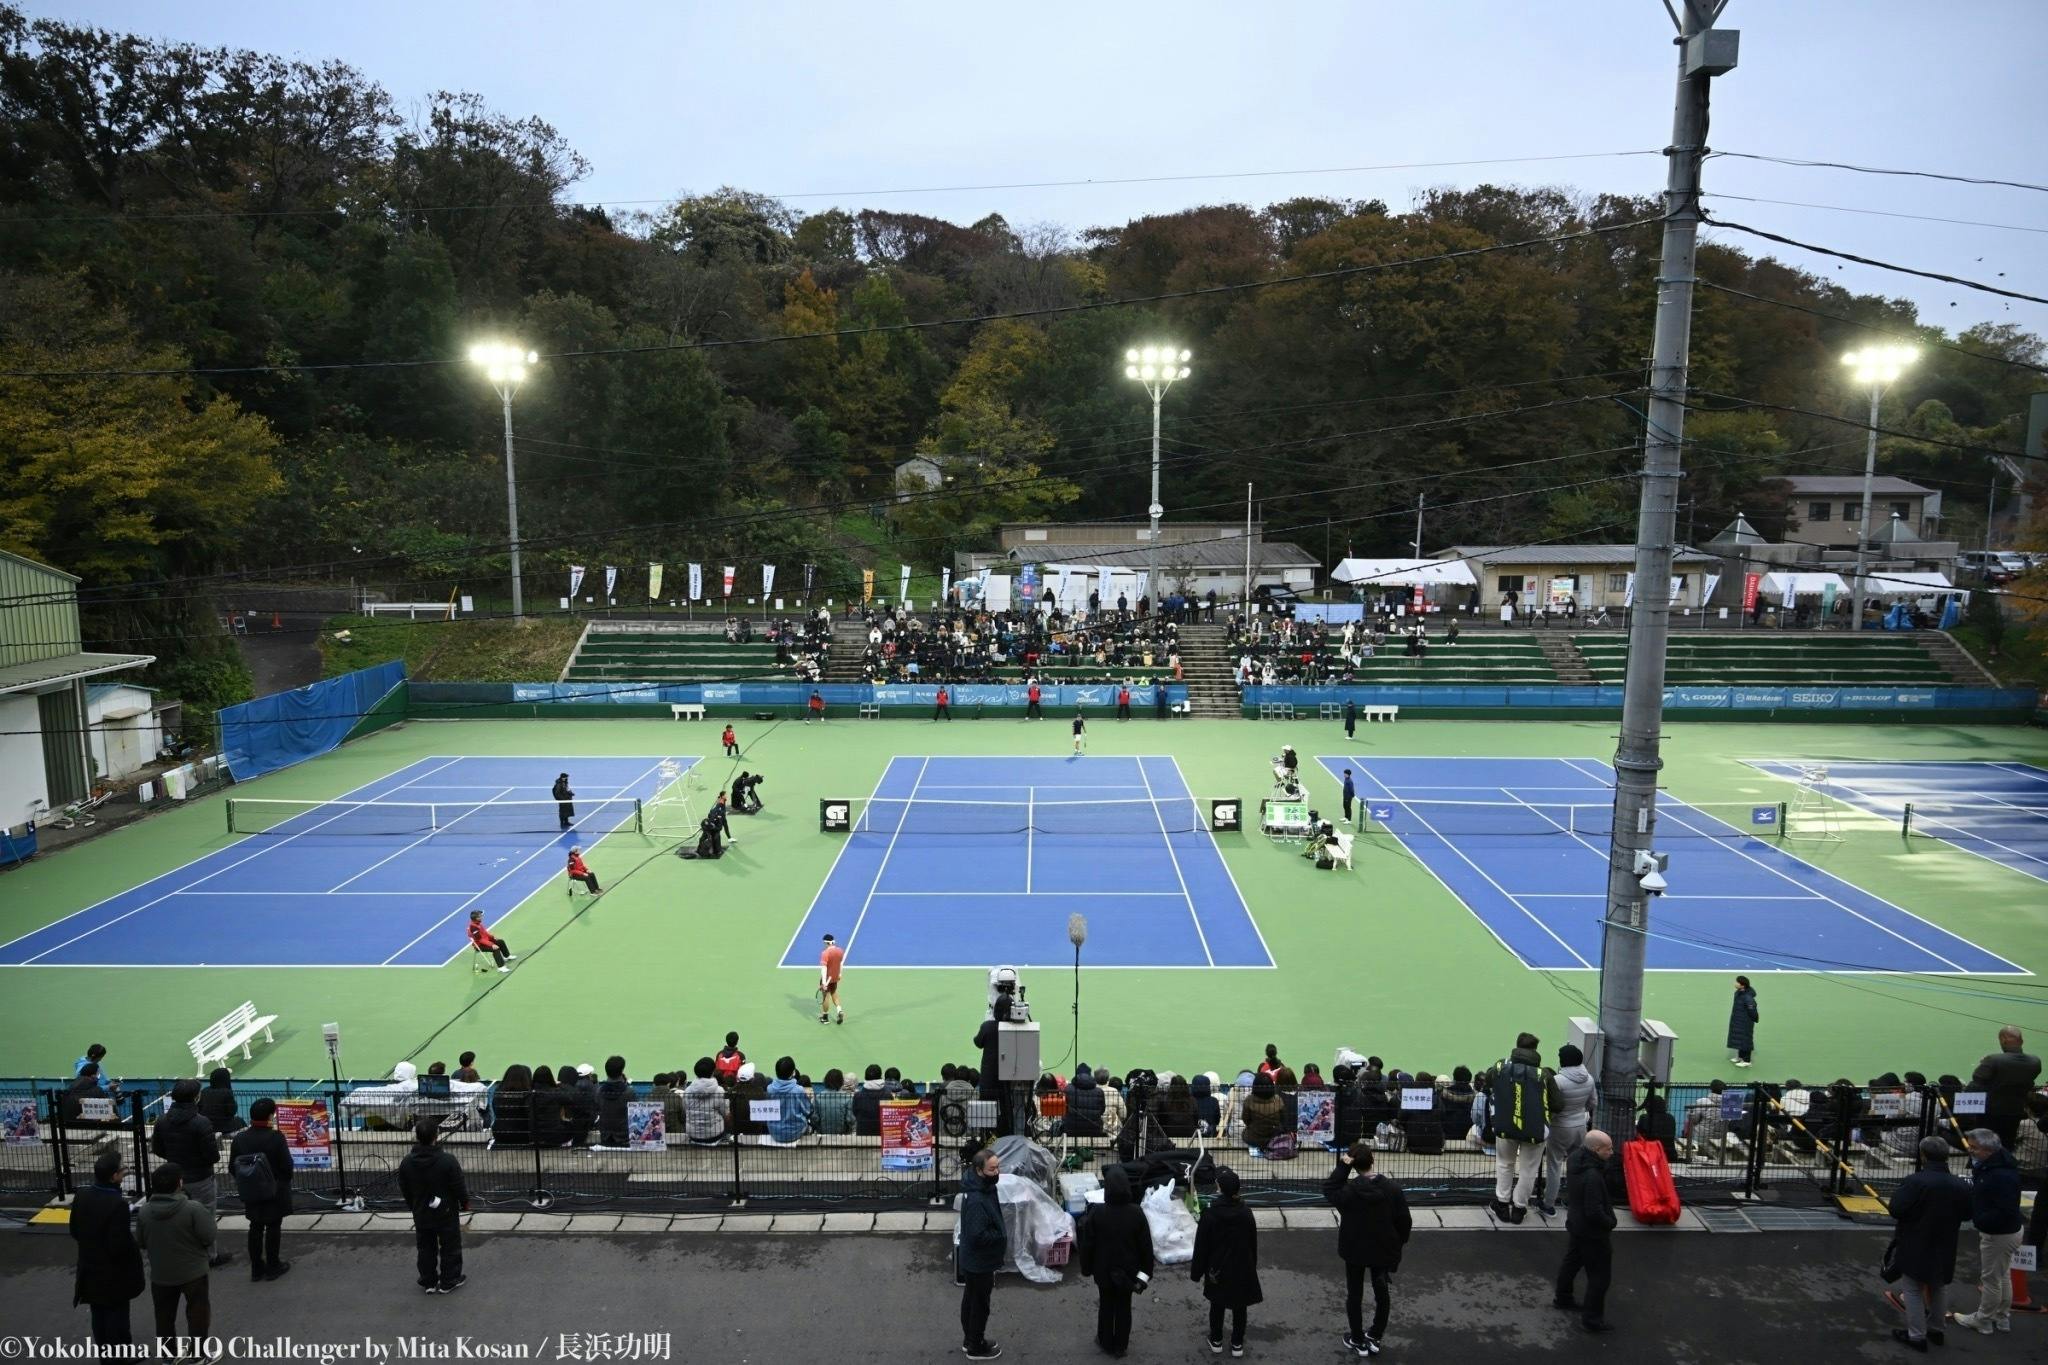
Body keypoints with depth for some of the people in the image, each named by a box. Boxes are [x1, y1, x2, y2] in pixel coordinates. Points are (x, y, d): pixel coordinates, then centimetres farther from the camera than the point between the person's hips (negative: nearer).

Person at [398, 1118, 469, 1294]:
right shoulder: (448, 1161, -25)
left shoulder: (406, 1162, -11)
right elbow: (459, 1187, -15)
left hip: (421, 1215, 4)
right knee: (450, 1248, 13)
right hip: (446, 1214, -4)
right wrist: (465, 1203, 5)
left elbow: (404, 1191, 3)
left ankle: (428, 1282, 29)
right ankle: (449, 1282, 22)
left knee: (426, 1249, 19)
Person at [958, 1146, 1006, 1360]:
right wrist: (1003, 1236, -19)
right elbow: (978, 1236, -33)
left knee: (970, 1300, 24)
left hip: (973, 1260, 9)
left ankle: (970, 1339, 42)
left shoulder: (984, 1186, -5)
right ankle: (976, 1348, 30)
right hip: (979, 1262, -9)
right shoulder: (976, 1201, -35)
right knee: (979, 1305, 11)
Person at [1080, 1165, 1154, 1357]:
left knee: (1105, 1306, 19)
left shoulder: (1097, 1212, -22)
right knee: (1124, 1307, 17)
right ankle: (1120, 1346, 29)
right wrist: (1145, 1271, 4)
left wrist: (1086, 1268, 5)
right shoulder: (1136, 1212, -18)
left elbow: (1087, 1244, -11)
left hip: (1104, 1270, -1)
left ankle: (1106, 1342, 35)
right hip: (1128, 1271, 1)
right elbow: (1145, 1245, -9)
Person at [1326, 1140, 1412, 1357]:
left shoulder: (1347, 1189, -23)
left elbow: (1328, 1189, -2)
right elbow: (1405, 1221, -8)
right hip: (1384, 1250, 2)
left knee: (1354, 1294, 16)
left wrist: (1342, 1167, -14)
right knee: (1382, 1292, 21)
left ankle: (1358, 1341, 27)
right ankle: (1375, 1338, 32)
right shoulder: (1392, 1188, -17)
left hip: (1354, 1250, -1)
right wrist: (1399, 1243, 10)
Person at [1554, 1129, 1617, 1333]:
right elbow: (1594, 1212, -30)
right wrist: (1609, 1223, -12)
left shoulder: (1575, 1159, -7)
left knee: (1572, 1261, 26)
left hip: (1575, 1223, 9)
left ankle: (1563, 1298, 43)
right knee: (1600, 1275, 6)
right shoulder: (1592, 1176, -35)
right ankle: (1592, 1318, 16)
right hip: (1592, 1232, -9)